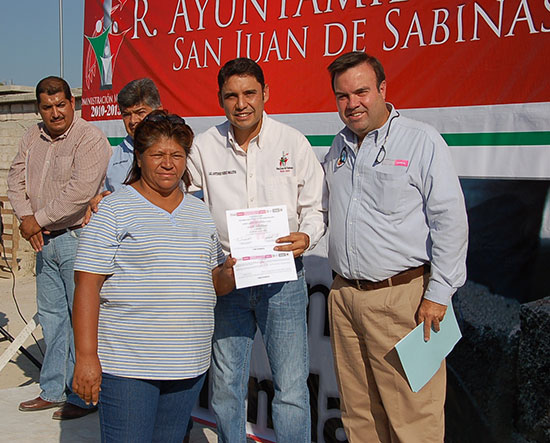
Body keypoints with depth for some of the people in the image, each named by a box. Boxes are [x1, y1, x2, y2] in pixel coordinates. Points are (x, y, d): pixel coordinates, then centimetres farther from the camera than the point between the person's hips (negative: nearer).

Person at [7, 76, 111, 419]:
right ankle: (53, 390, 28)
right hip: (46, 240, 8)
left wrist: (38, 219, -14)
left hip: (79, 239, -8)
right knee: (51, 315, 15)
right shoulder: (33, 137, 12)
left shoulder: (90, 139, -13)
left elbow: (80, 192, -23)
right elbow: (16, 178, 14)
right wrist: (25, 217, -3)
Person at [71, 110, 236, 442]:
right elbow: (87, 285, -10)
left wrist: (227, 274, -5)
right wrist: (86, 357, -15)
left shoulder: (200, 212, 13)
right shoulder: (115, 209, -4)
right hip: (126, 364, -5)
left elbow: (214, 283, 18)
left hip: (189, 364, 5)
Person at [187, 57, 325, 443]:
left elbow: (315, 206, 5)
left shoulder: (293, 143, 0)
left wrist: (306, 237, -14)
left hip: (282, 279, -1)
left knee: (292, 389, 1)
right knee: (226, 387, 13)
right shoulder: (204, 147, 3)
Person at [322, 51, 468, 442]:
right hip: (344, 294, 6)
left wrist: (438, 294, -13)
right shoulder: (339, 147, 13)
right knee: (358, 410, 15)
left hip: (402, 297, -6)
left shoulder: (422, 141, -7)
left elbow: (451, 222, -10)